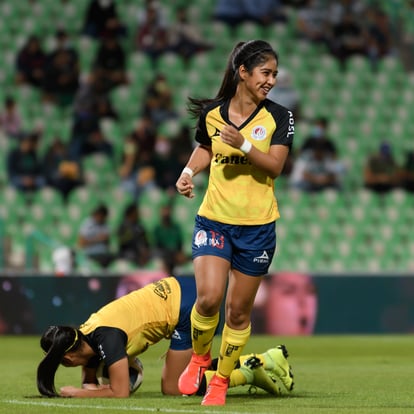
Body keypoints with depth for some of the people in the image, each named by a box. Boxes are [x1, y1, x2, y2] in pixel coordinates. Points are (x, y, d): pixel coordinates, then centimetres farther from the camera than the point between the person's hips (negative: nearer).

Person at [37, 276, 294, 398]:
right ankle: (263, 361, 15)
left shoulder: (106, 338, -23)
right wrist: (88, 386, -6)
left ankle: (249, 371, 0)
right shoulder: (85, 339, 3)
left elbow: (120, 393, -22)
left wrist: (77, 394, -13)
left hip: (185, 306, -9)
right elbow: (90, 381, 17)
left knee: (173, 388, -4)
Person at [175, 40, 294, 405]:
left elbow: (275, 165, -13)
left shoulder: (279, 117, -4)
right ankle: (199, 357, 11)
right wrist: (188, 172, 3)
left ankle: (221, 381, 22)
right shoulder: (210, 113, 1)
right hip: (213, 220, 0)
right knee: (209, 297, -18)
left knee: (239, 310, 5)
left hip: (257, 227, 0)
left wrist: (244, 144, -26)